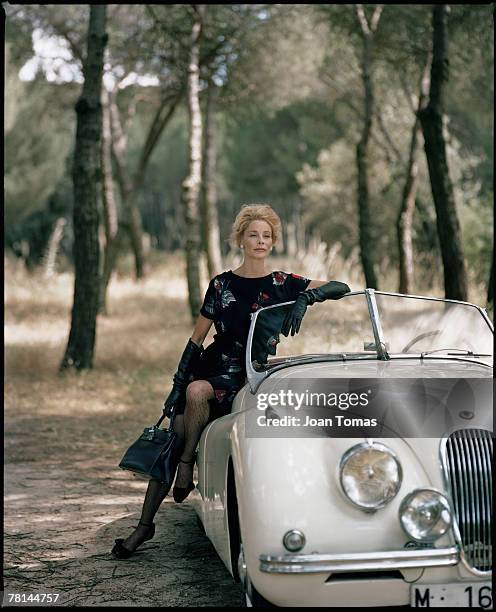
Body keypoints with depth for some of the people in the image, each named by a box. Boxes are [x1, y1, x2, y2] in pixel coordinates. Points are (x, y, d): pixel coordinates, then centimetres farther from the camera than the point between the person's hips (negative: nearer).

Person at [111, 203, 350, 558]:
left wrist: (305, 298, -26)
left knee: (199, 392, -35)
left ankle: (188, 464, -15)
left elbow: (340, 288, -9)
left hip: (249, 375, -3)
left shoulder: (283, 284, 1)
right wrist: (177, 385, 2)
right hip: (211, 365, 3)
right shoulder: (221, 285, 8)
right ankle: (145, 524, 1)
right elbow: (197, 339, 9)